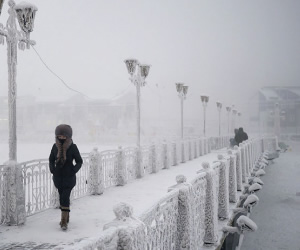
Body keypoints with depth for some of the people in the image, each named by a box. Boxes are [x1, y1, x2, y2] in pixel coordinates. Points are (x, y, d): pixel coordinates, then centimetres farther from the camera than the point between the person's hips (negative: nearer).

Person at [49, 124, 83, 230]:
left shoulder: (73, 147, -9)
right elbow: (51, 159, 14)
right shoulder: (55, 146, 1)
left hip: (69, 177, -4)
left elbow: (79, 161, -1)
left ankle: (64, 221, -10)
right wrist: (52, 169, 0)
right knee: (62, 197, 14)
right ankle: (66, 217, 30)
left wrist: (73, 171, -12)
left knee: (65, 198, -12)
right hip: (58, 176, 4)